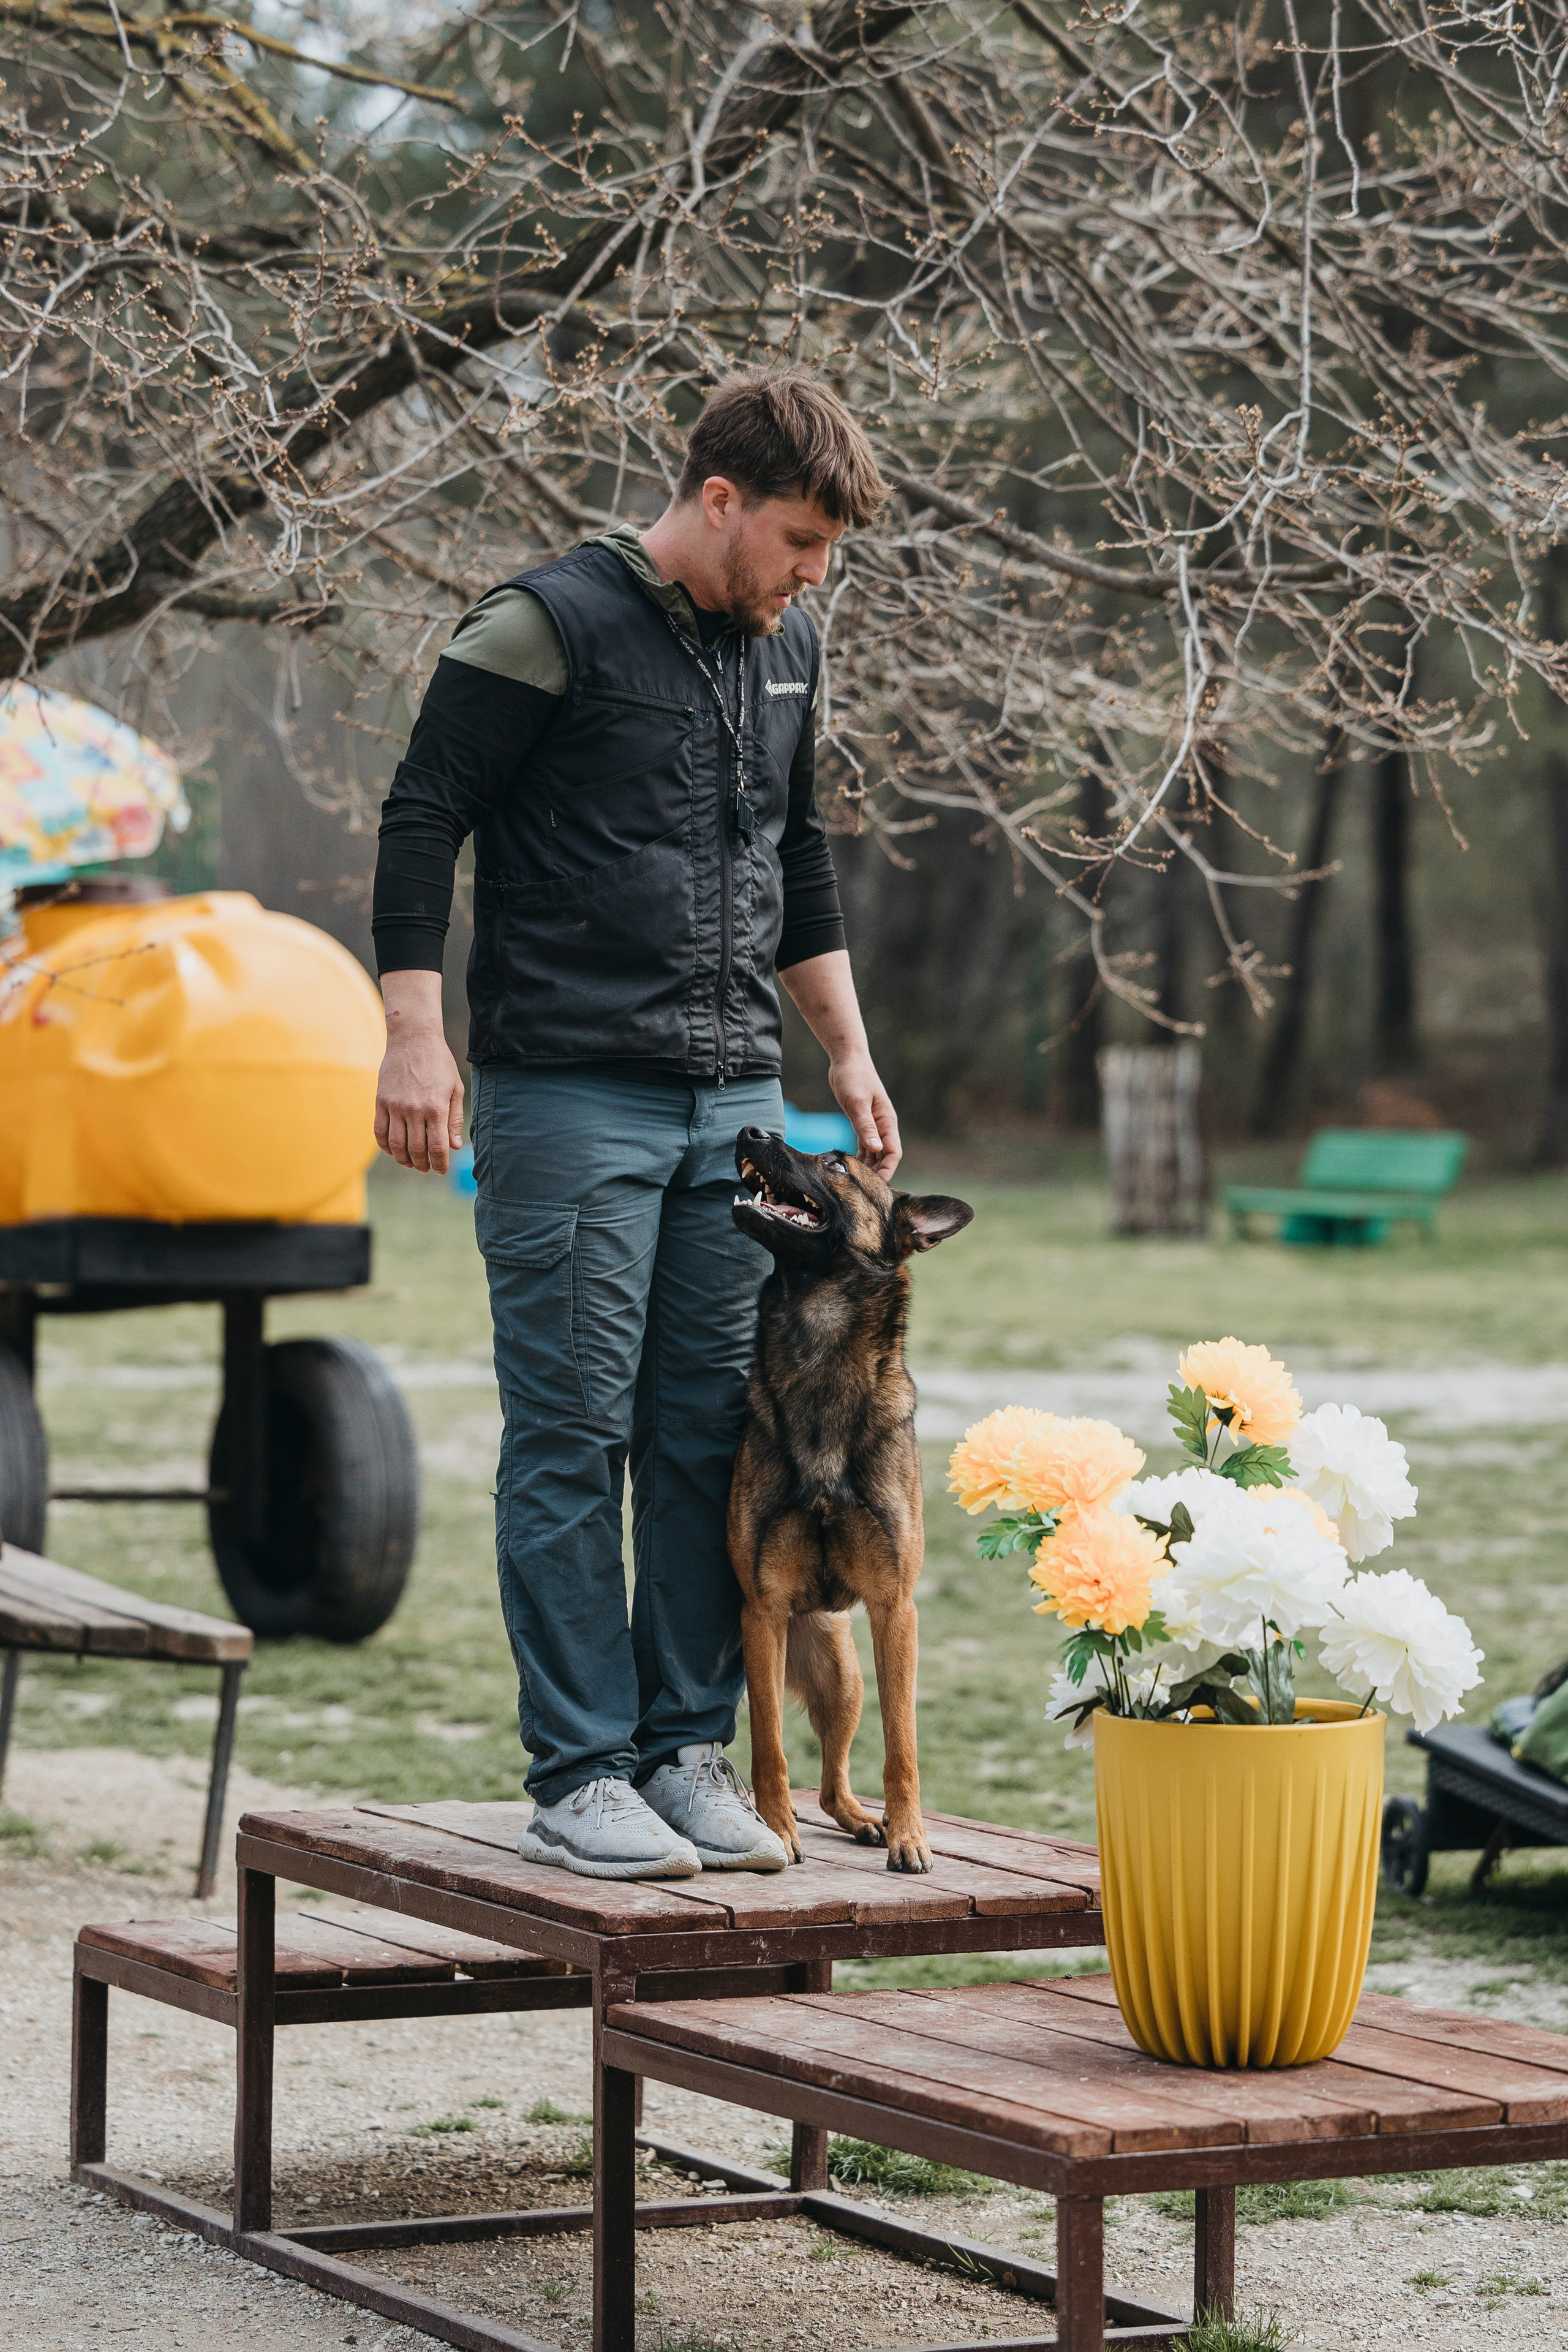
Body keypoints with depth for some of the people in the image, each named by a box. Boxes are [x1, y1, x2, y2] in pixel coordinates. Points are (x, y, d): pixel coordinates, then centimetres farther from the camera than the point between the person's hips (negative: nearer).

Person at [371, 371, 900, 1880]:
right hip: (569, 1094, -7)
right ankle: (580, 1779, 0)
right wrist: (416, 1037, -15)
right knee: (571, 1441, -4)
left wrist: (848, 1054, 24)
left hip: (734, 1102, 7)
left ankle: (688, 1752, 12)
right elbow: (420, 822, -7)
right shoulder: (549, 627, -7)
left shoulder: (786, 649, 15)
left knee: (712, 1437, 5)